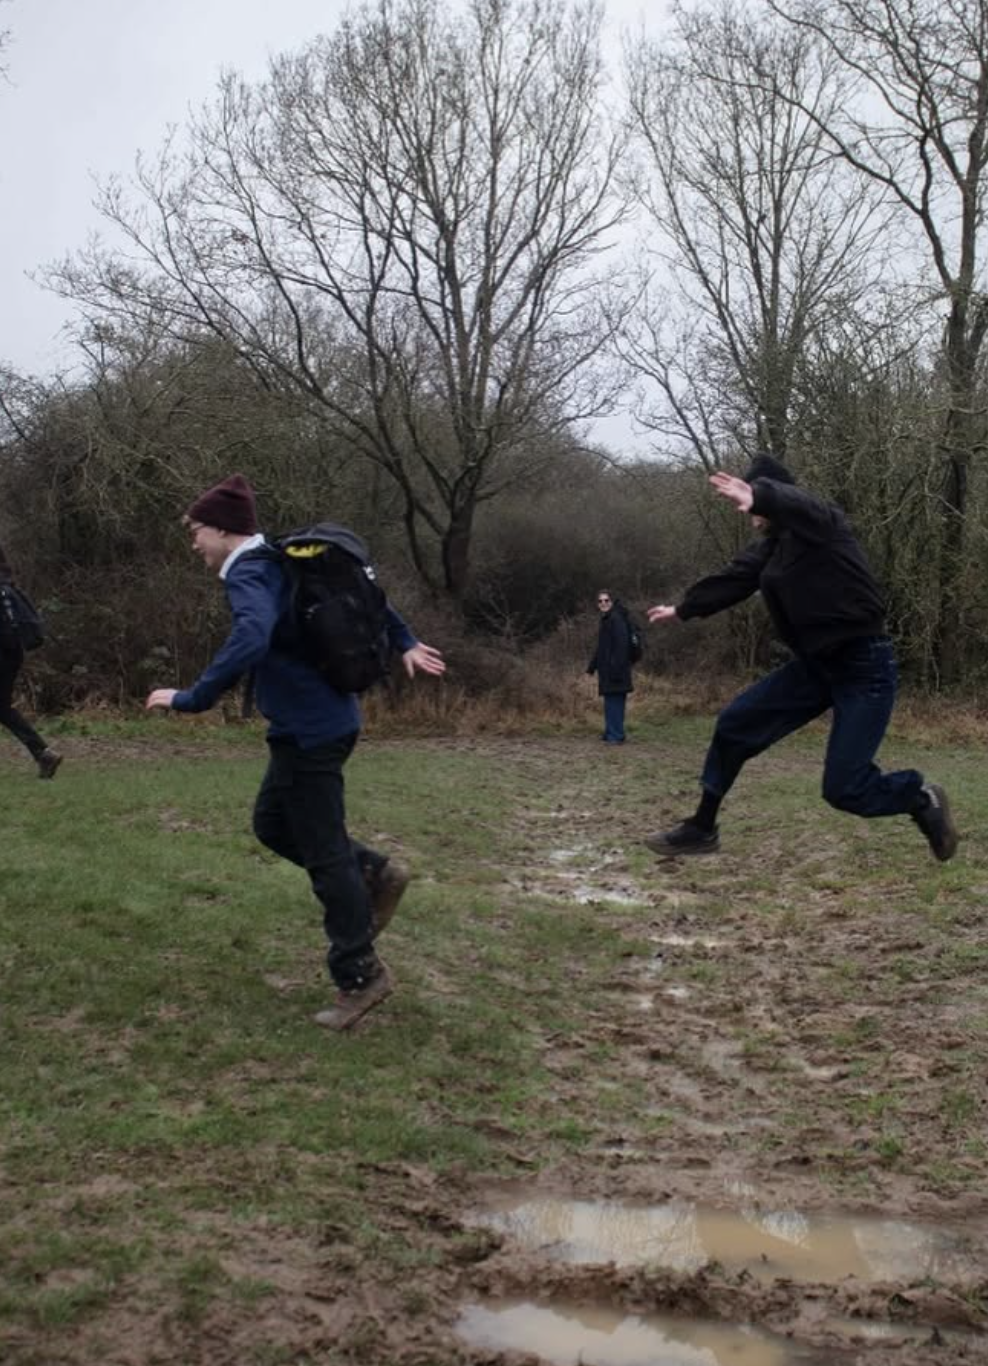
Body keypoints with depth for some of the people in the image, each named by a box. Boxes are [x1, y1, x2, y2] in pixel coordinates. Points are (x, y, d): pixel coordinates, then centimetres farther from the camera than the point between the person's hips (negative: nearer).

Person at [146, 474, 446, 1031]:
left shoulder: (250, 575, -17)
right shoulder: (288, 560, 12)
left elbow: (251, 640, -38)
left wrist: (192, 698, -32)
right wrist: (404, 641, 29)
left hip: (309, 732, -10)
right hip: (329, 719, 10)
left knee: (323, 854, -1)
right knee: (272, 823, 21)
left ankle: (360, 978, 9)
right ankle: (375, 872, 20)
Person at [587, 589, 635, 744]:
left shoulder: (617, 619, -13)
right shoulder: (604, 620, 18)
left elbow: (622, 644, -20)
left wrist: (616, 667, -25)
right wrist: (592, 666, 25)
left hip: (615, 669, -10)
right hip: (606, 669, 10)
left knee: (614, 702, -8)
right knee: (612, 702, 14)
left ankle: (615, 736, -5)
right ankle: (611, 734, 20)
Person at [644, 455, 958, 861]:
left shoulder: (823, 524, -15)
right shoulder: (773, 545, 8)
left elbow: (795, 503, -39)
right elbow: (736, 576, 22)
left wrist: (758, 497, -61)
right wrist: (684, 610, 34)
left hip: (864, 668, -8)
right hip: (815, 664, 8)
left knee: (843, 788, -11)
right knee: (734, 724, 4)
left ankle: (922, 799, 18)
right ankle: (701, 829, 17)